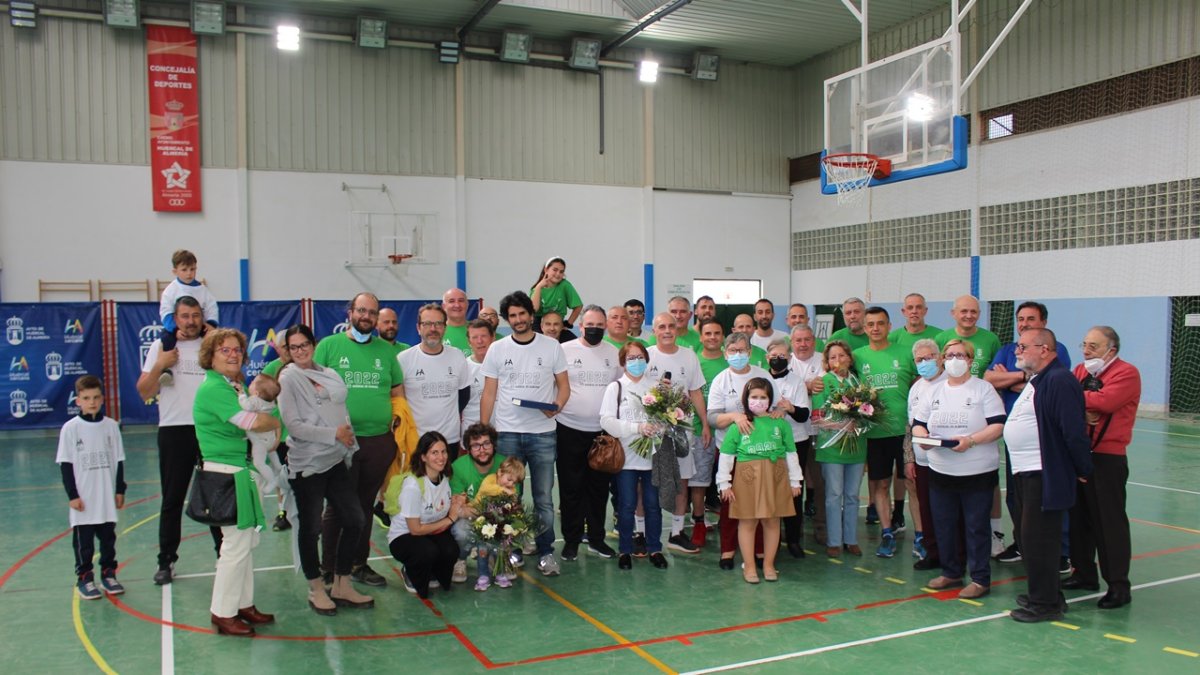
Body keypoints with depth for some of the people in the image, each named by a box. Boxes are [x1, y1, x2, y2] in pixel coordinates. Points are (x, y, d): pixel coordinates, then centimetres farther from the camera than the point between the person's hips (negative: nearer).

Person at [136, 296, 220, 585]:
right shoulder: (160, 346, 7)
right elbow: (145, 392, 5)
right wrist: (159, 366, -10)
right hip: (174, 430, -1)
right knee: (172, 499, 6)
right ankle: (166, 561, 15)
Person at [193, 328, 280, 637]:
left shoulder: (230, 387, 17)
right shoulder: (213, 388, -15)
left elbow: (247, 421, 14)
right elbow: (252, 422, -22)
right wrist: (278, 422, -6)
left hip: (240, 471, 10)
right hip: (226, 473, -10)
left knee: (246, 542, 14)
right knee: (236, 545, -4)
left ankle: (244, 605, 24)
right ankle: (223, 614, 7)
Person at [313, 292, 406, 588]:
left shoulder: (386, 350, 12)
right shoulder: (329, 346, 1)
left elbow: (398, 392, 17)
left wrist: (395, 422, 4)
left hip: (380, 440, 4)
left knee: (365, 504, 13)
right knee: (339, 506, 2)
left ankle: (358, 563, 25)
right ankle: (330, 569, 13)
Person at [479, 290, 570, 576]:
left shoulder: (551, 347, 3)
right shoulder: (497, 349, 4)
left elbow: (564, 386, 6)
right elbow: (489, 393, 5)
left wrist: (556, 407, -15)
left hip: (542, 434, -1)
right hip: (506, 434, 1)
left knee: (544, 498, 3)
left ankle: (545, 552, 14)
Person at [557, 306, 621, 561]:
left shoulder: (614, 353, 6)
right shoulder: (564, 350, -2)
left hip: (604, 431, 3)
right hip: (570, 430, -2)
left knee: (599, 487, 11)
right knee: (571, 488, 5)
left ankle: (596, 538, 24)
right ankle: (571, 540, 17)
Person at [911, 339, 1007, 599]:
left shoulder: (983, 389, -3)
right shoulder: (934, 392, 12)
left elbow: (997, 426, -10)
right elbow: (917, 424, 12)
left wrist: (971, 440, -23)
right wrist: (923, 436, -10)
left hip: (977, 471, -5)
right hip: (940, 471, 5)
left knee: (976, 526, 1)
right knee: (944, 525, 10)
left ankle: (980, 579, 11)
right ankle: (951, 573, 25)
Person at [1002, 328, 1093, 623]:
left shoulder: (1059, 381, -19)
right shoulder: (1036, 381, 15)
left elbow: (1074, 431, -21)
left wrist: (1082, 470, -14)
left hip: (1046, 474, -10)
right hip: (1026, 471, 10)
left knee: (1038, 538, -3)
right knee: (1030, 537, 17)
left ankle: (1045, 603, 8)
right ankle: (1043, 594, 29)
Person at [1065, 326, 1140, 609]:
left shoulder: (1126, 373, -8)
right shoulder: (1081, 370, 14)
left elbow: (1106, 401, -25)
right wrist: (1082, 410, -16)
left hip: (1107, 458, -7)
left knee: (1110, 521, -4)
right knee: (1079, 517, 14)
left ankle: (1119, 585, 4)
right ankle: (1084, 574, 26)